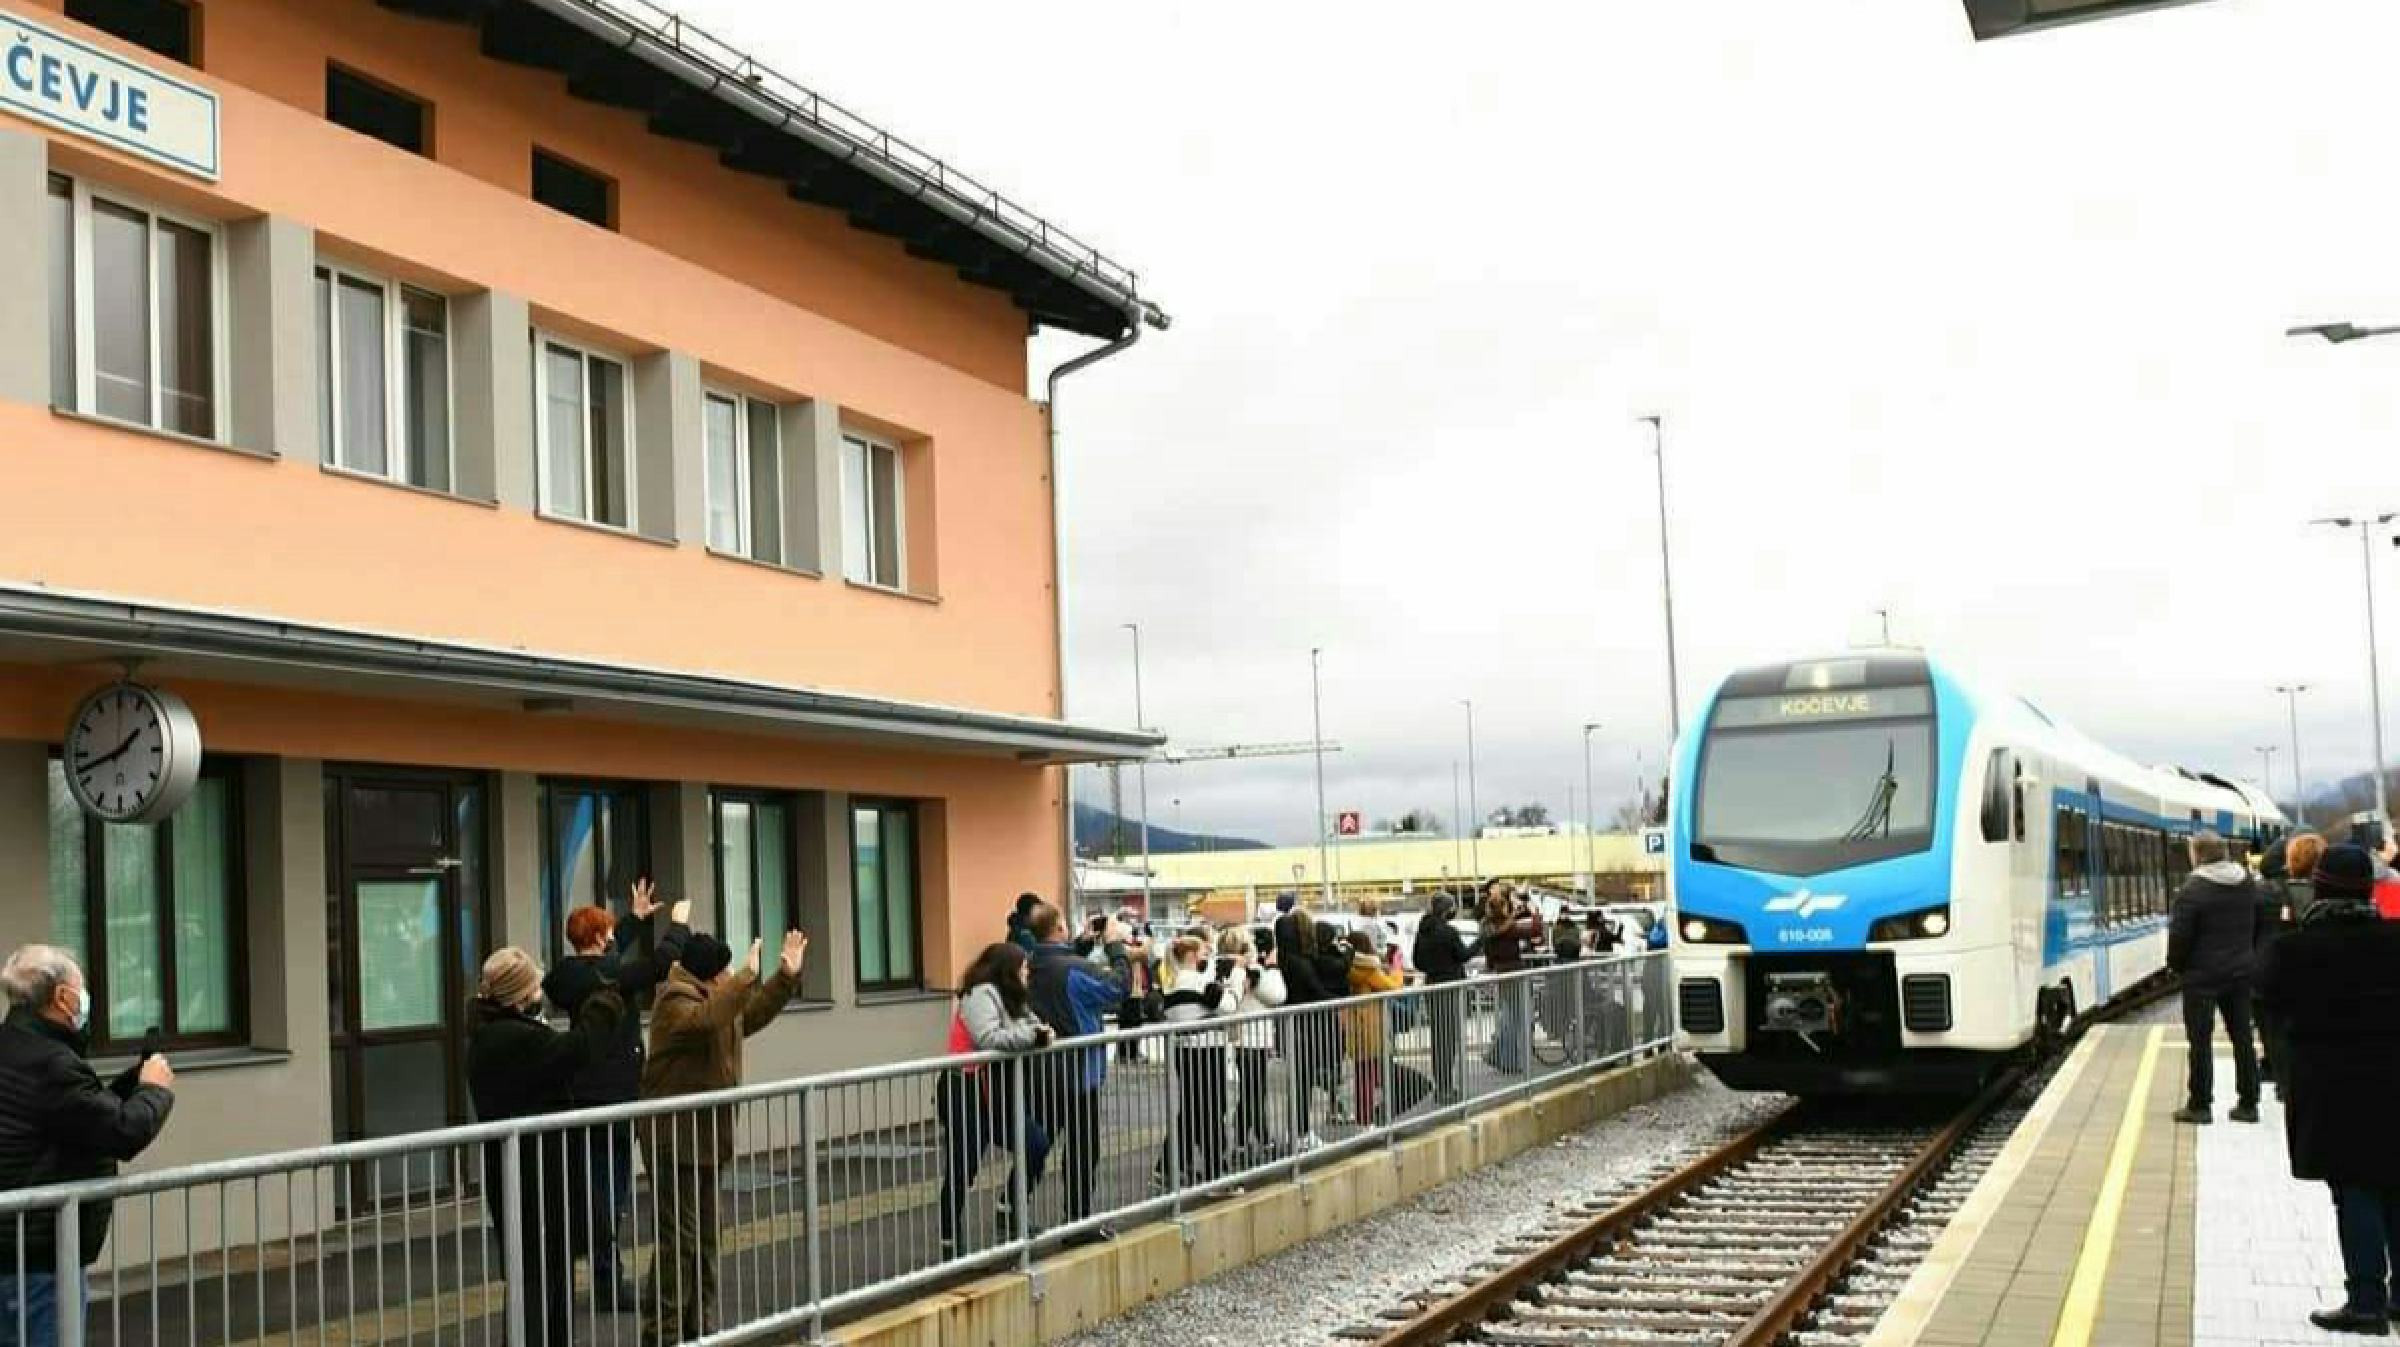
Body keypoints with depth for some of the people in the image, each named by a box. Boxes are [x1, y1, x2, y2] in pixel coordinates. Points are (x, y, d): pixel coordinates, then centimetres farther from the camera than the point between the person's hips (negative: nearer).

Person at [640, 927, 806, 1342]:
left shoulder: (717, 998, 13)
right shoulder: (676, 1003, -17)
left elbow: (754, 1016, 27)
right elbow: (705, 1021, -38)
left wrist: (786, 975, 17)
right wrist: (748, 977, -33)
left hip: (706, 1135, 10)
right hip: (676, 1139, -10)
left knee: (706, 1234, 15)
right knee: (681, 1237, -10)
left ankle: (700, 1323, 24)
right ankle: (664, 1330, -5)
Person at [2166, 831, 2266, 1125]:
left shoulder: (2192, 890, -16)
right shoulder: (2248, 885, 6)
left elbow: (2179, 935, -16)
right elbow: (2261, 924, 12)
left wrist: (2176, 964, 1)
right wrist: (2247, 955, 19)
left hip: (2203, 974, -6)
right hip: (2240, 971, 6)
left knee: (2200, 1040, 0)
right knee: (2242, 1037, 12)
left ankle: (2199, 1105, 2)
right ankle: (2248, 1103, 15)